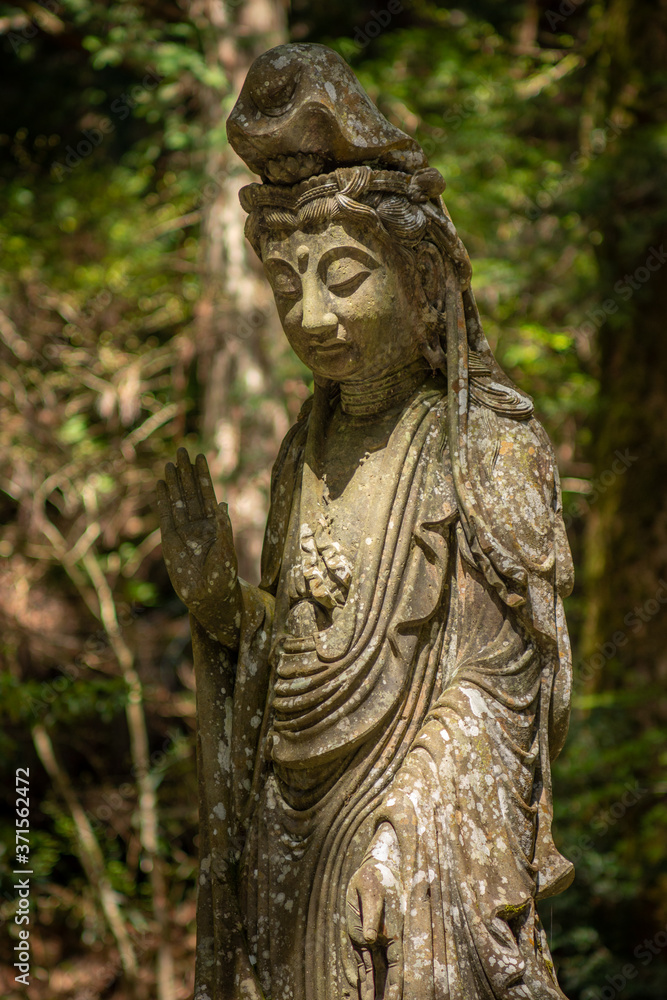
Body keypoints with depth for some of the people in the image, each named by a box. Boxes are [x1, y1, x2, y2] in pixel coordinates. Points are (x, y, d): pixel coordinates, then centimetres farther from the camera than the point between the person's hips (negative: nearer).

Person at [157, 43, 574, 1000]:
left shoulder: (487, 449, -10)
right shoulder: (310, 451, 9)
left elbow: (495, 690, -13)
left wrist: (396, 848, -20)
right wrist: (216, 596, -4)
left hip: (423, 850, -6)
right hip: (302, 836, 6)